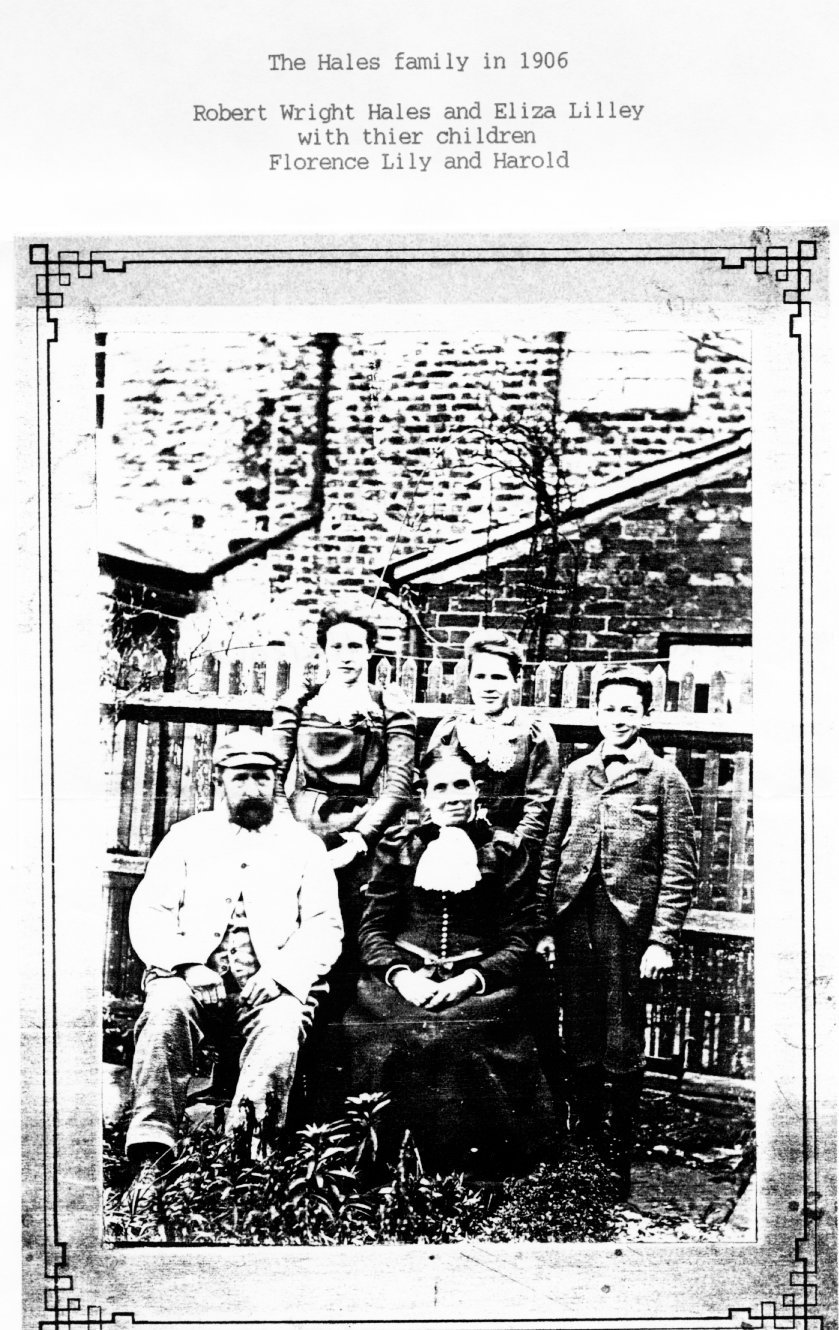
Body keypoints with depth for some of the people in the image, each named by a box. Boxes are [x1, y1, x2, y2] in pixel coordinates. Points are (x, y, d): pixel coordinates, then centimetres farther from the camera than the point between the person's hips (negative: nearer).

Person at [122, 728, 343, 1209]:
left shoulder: (304, 845, 17)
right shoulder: (188, 836, 18)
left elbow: (325, 927, 7)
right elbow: (148, 915, 8)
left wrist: (282, 973, -12)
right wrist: (190, 966, -11)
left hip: (272, 983, 0)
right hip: (193, 976, 0)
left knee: (283, 1022, -34)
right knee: (166, 1008, -32)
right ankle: (152, 1157, -34)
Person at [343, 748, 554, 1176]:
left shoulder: (504, 853, 11)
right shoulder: (398, 846, 15)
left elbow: (520, 938, 5)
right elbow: (373, 927, 10)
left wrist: (470, 979, -11)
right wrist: (401, 976, -10)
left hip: (476, 985, -1)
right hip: (403, 980, 1)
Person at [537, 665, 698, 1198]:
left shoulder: (664, 778, 1)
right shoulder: (577, 773, 12)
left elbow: (680, 868, -2)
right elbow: (552, 853, 12)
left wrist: (664, 940, -9)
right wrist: (545, 924, 6)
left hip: (628, 922, -3)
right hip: (575, 922, 4)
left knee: (623, 1047, 3)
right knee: (580, 1043, 10)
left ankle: (619, 1159, 15)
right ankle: (585, 1148, 24)